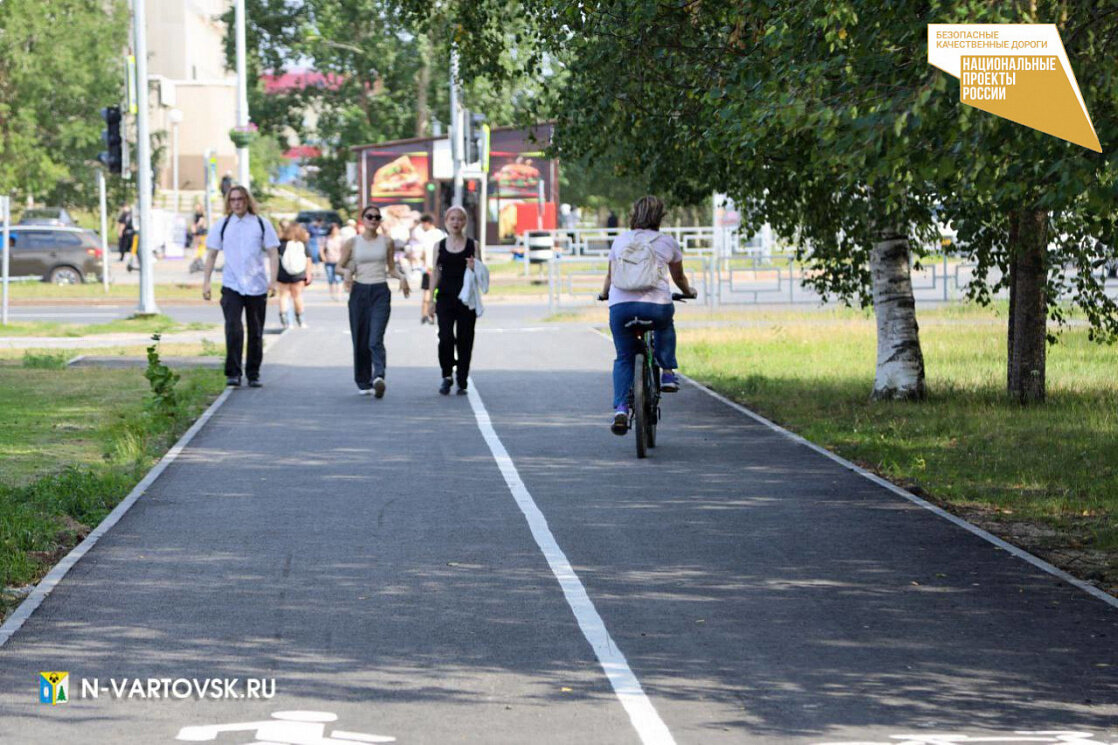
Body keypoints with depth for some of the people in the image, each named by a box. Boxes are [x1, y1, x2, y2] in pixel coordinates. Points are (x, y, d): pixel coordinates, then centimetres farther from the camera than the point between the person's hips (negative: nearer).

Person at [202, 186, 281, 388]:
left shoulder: (261, 224, 3)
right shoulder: (222, 225, 5)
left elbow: (273, 254, 2)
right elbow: (211, 254, 9)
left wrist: (272, 281, -10)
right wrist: (206, 282, 1)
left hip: (257, 286, 1)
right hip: (231, 286, 0)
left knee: (256, 333, 7)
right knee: (233, 329, -15)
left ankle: (253, 374, 17)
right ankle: (233, 373, -12)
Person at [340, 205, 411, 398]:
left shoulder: (386, 242, 6)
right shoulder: (352, 242, 5)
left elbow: (391, 268, 14)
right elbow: (340, 266, 9)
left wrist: (401, 277, -5)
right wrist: (347, 273, -12)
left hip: (380, 292, -1)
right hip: (359, 292, 1)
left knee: (376, 339, -18)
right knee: (360, 340, 5)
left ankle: (378, 376, -33)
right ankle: (363, 383, 18)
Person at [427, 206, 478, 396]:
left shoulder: (472, 245, 4)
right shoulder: (440, 246, 7)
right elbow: (435, 273, 10)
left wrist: (473, 268, -15)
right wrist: (431, 299, 6)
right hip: (445, 296, 0)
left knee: (464, 340, 1)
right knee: (446, 338, -12)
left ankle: (462, 382, 11)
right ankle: (446, 375, 7)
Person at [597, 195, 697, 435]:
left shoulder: (620, 240, 18)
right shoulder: (667, 242, 15)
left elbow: (610, 276, 30)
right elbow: (679, 278, 28)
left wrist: (604, 294, 50)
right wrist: (689, 292, 49)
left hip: (620, 304, 1)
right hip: (656, 304, -1)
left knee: (623, 359, 14)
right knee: (665, 325, 36)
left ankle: (620, 409, -3)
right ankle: (668, 373, 26)